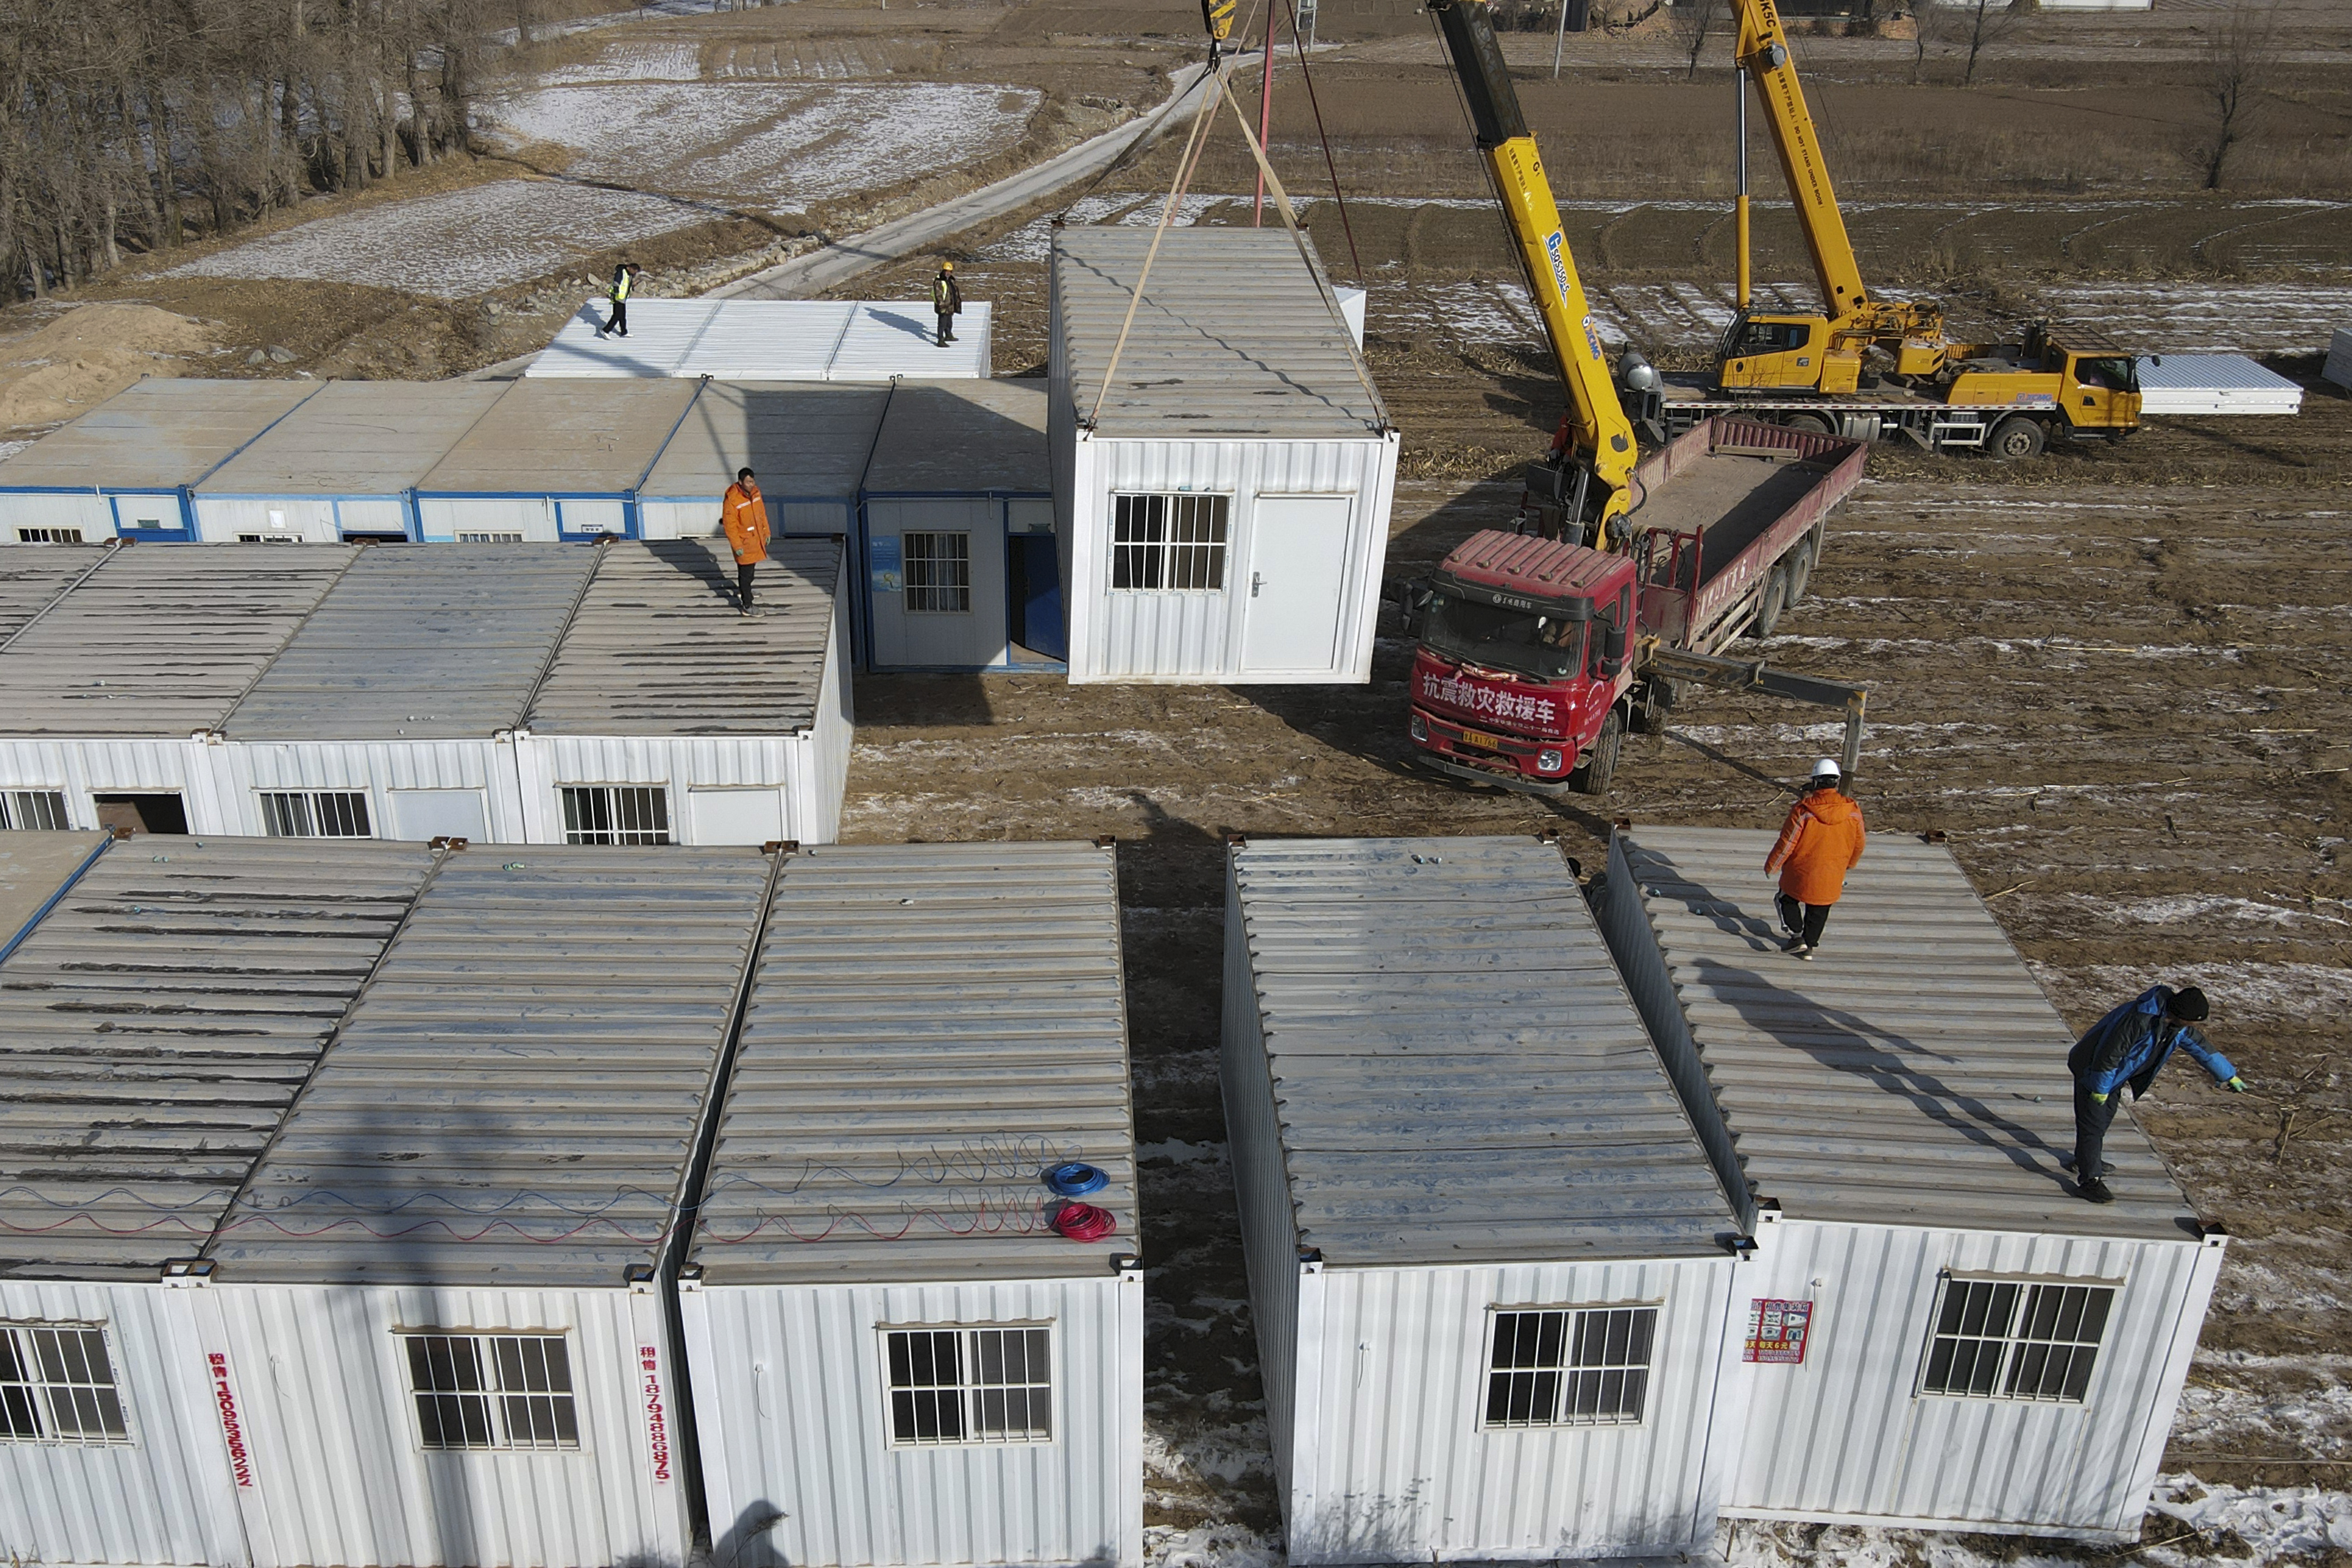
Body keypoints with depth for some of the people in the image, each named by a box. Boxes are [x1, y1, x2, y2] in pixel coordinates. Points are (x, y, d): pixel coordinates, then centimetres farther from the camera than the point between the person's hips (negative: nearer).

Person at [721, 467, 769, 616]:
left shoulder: (755, 492, -3)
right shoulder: (732, 499, -25)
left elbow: (762, 513, 11)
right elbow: (730, 525, -21)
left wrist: (766, 532, 14)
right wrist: (737, 546, -20)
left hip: (757, 539, 7)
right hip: (744, 542, -7)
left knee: (751, 567, 25)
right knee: (746, 573, 1)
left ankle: (742, 590, 50)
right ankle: (747, 607, 10)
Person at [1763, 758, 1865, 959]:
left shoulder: (1803, 811, -21)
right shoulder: (1853, 812, -9)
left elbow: (1787, 843, -14)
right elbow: (1858, 845, 5)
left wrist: (1772, 865, 2)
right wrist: (1849, 865, 25)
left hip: (1801, 873, -3)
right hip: (1831, 879, 3)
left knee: (1788, 899, 22)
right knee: (1819, 912, 22)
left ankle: (1797, 936, 12)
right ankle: (1809, 946, 32)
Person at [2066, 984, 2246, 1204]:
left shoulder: (2179, 1026, -7)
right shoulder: (2138, 1020, -36)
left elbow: (2200, 1047, 12)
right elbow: (2108, 1056, -32)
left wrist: (2229, 1076, 22)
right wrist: (2100, 1089, -22)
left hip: (2113, 1071, 9)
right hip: (2093, 1069, -9)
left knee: (2105, 1117, 23)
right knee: (2093, 1123, -8)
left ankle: (2086, 1161, 41)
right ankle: (2089, 1181, -5)